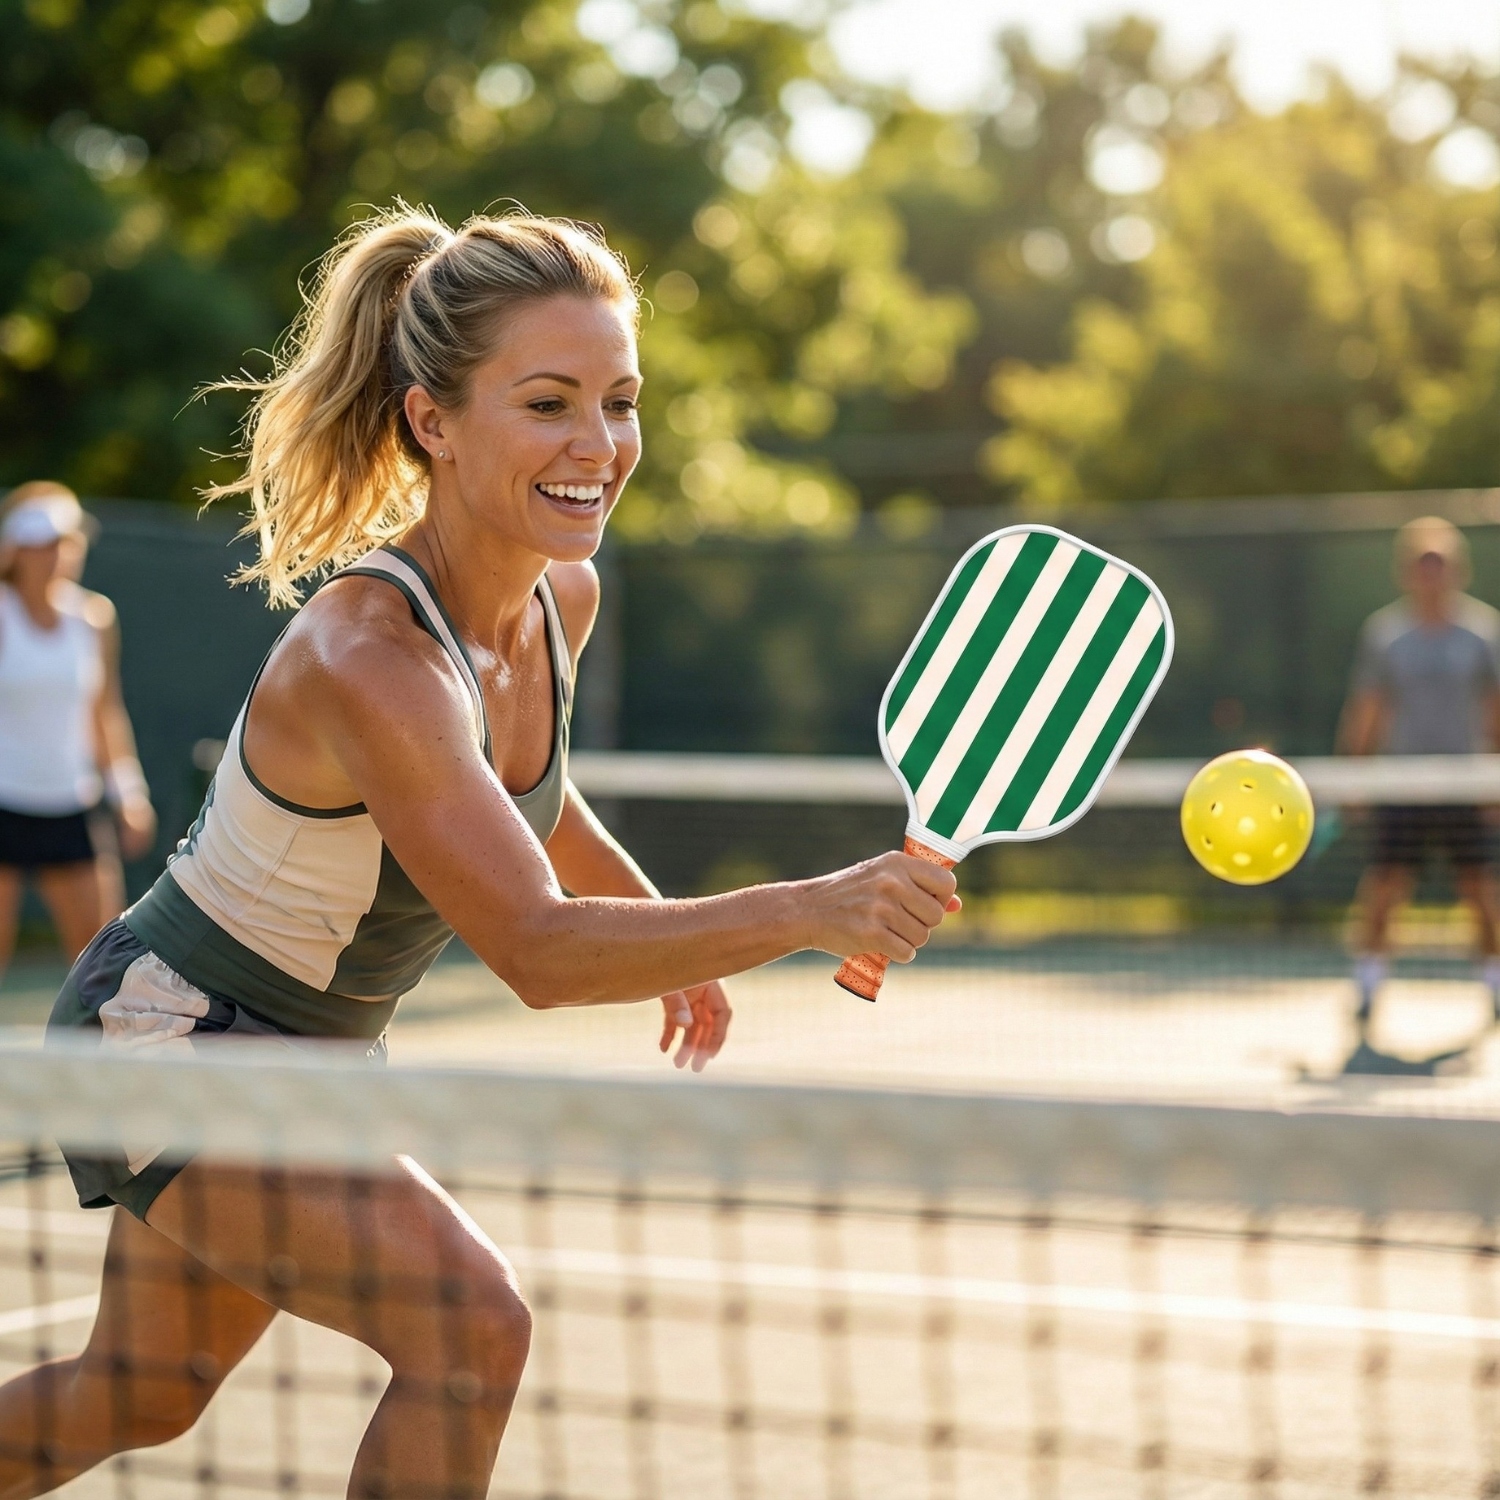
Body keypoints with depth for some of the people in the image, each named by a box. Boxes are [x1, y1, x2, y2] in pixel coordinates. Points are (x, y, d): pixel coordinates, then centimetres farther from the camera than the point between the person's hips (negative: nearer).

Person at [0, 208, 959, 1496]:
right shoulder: (365, 656, -34)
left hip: (314, 1050, 9)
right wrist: (809, 912, -49)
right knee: (473, 1326, -26)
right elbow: (536, 949, -39)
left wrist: (671, 936, 19)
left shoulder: (562, 596, -8)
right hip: (169, 1034, -9)